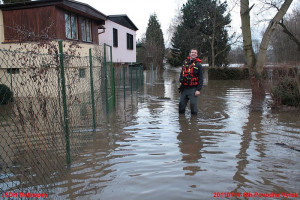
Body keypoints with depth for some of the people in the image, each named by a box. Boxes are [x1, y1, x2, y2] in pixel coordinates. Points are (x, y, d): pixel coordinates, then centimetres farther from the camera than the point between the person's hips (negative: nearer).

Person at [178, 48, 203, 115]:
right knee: (181, 104, 10)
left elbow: (201, 79, -5)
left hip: (193, 89, -4)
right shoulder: (185, 62, 10)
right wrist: (180, 81, 11)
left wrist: (198, 90, -12)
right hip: (184, 89, 5)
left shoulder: (198, 65, -2)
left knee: (193, 105, -3)